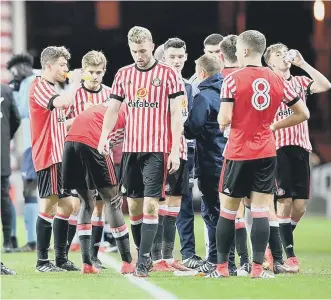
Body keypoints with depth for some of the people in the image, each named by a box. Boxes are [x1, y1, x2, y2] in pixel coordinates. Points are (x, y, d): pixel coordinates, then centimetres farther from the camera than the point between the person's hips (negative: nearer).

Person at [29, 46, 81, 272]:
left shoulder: (51, 89, 21)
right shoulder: (40, 86, -10)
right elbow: (63, 102, -29)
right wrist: (75, 82, -14)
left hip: (60, 156, 10)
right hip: (48, 156, -10)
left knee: (66, 205, 9)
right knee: (49, 205, -9)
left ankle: (61, 259, 13)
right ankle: (42, 261, -7)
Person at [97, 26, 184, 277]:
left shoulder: (168, 74, -2)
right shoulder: (124, 74, 10)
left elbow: (176, 114, -3)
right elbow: (113, 109, 11)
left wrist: (175, 150, -9)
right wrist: (104, 137, -6)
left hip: (157, 149, -4)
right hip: (131, 148, 5)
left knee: (150, 205, -10)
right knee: (134, 205, 8)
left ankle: (143, 259, -11)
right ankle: (143, 253, 20)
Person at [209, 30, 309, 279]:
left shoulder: (232, 80, -9)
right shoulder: (277, 81, 3)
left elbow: (224, 120, -15)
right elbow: (303, 113, 8)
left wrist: (221, 121, 8)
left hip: (238, 154, -3)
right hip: (267, 153, 3)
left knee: (228, 211, 8)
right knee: (261, 211, 1)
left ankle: (222, 266, 11)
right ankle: (258, 267, -5)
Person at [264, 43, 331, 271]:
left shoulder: (300, 83, 15)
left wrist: (302, 63, -5)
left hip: (300, 148, 5)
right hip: (278, 148, -5)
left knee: (300, 206, 3)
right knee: (285, 203, -10)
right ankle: (289, 254, -5)